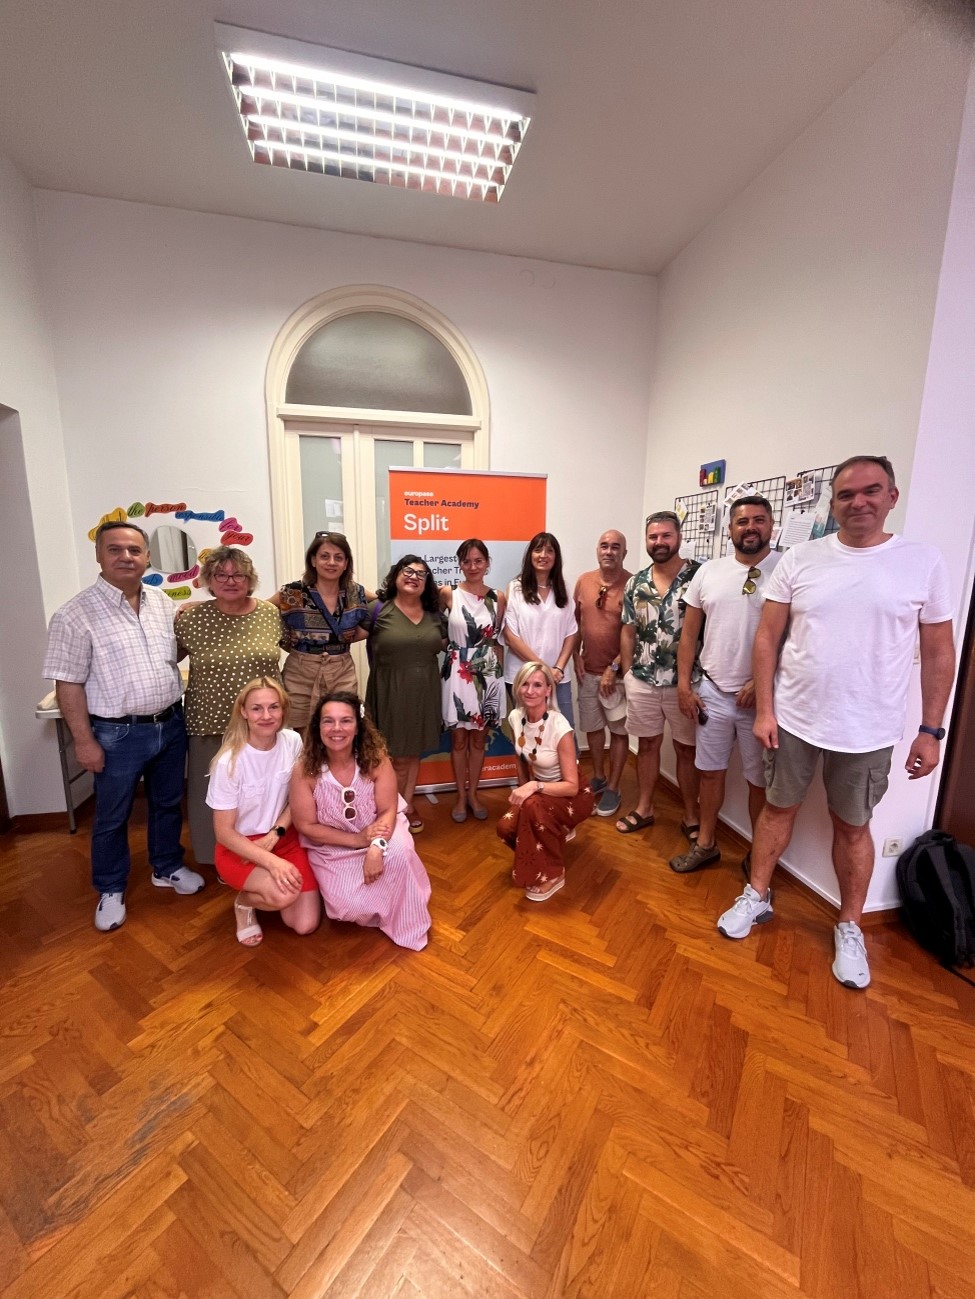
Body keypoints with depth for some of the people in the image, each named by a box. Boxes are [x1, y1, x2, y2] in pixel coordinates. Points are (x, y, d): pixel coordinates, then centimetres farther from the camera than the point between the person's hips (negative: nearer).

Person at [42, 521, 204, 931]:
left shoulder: (163, 604, 3)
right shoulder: (76, 614, -13)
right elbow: (68, 684, -12)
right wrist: (84, 740, -12)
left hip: (170, 724, 5)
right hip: (118, 734, -4)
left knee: (168, 803, 20)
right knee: (112, 817, 14)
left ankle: (167, 868, 42)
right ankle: (110, 890, 35)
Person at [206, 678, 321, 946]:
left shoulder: (293, 742, -11)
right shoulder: (230, 761, -22)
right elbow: (224, 832, -16)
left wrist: (275, 834, -12)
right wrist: (272, 862, -27)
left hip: (285, 839, 4)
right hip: (239, 848, -3)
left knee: (306, 924, -7)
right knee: (285, 895, -30)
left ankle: (269, 886, 23)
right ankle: (245, 901, 5)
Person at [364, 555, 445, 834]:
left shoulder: (433, 612, 5)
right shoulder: (380, 610, -7)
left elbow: (440, 644, 17)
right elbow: (371, 647, -4)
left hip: (424, 689, 4)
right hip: (390, 689, -4)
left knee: (414, 750, 14)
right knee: (395, 754, 3)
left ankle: (408, 803, 28)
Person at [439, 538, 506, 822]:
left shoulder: (498, 598, 1)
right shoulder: (448, 594, -4)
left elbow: (498, 640, 6)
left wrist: (500, 671, 4)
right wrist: (447, 643, -2)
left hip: (488, 673, 2)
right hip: (457, 673, -1)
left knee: (479, 737, 12)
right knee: (459, 737, 8)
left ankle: (473, 793, 28)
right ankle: (461, 796, 24)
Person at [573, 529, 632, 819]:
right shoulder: (584, 581, 4)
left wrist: (614, 668, -14)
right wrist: (576, 657, 4)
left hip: (618, 672, -4)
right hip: (588, 670, 5)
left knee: (619, 731, 7)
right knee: (592, 727, 15)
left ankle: (613, 788, 21)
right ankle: (598, 777, 35)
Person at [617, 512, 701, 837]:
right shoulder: (635, 583, 5)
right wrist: (627, 673, 9)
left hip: (684, 682, -3)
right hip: (642, 681, 4)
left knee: (686, 749, 10)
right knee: (647, 744, 16)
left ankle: (691, 816, 28)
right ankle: (644, 808, 32)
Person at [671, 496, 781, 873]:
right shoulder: (708, 572, 3)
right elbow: (689, 633, 6)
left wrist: (763, 683, -14)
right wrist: (684, 685, 2)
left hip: (763, 696, -3)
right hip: (713, 692, 4)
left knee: (760, 781, 11)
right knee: (710, 771, 15)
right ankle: (705, 844, 34)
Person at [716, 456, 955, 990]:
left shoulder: (924, 562, -3)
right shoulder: (799, 559, -3)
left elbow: (938, 653, 2)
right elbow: (768, 638, -2)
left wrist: (930, 730, -1)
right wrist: (764, 710, -6)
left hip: (869, 732, 0)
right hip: (793, 720, 1)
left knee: (852, 827, 15)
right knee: (778, 808, 15)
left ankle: (850, 927, 36)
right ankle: (756, 897, 34)